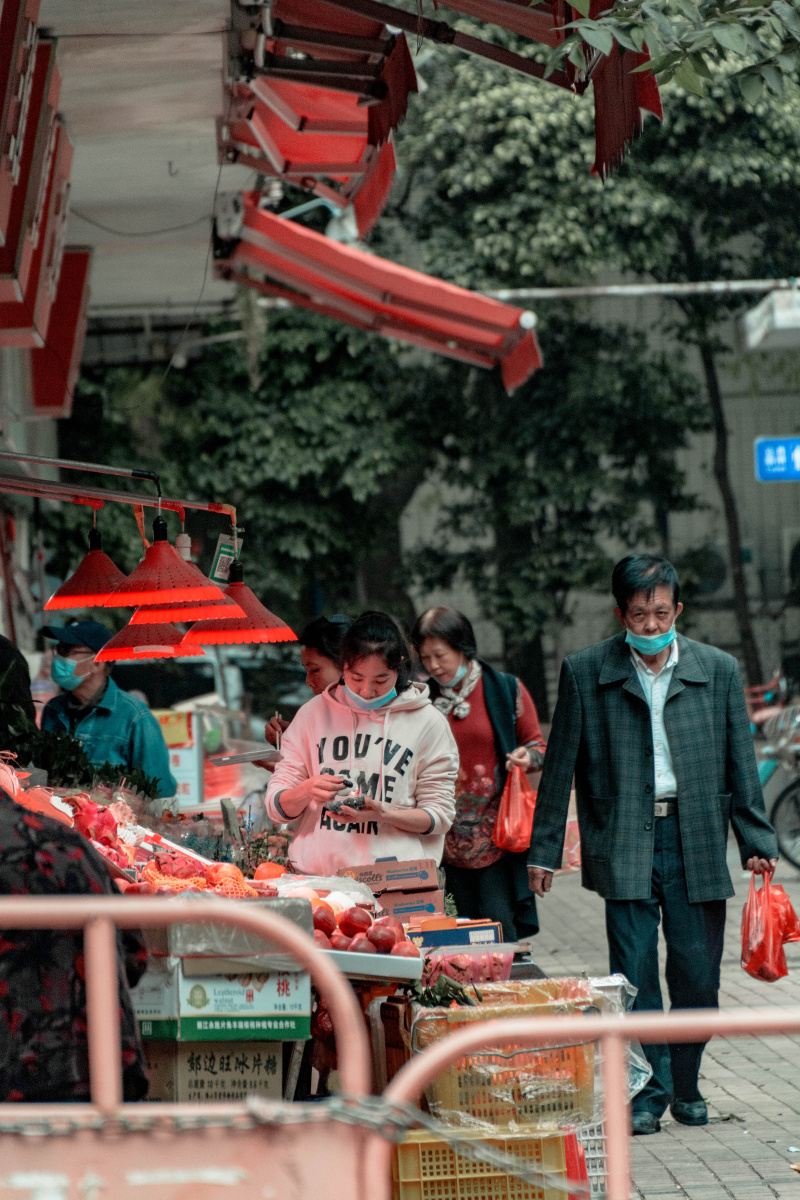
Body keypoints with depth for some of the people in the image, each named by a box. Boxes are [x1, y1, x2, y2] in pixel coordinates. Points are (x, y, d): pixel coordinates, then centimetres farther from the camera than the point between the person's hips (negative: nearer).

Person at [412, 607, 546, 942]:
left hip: (496, 838, -3)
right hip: (451, 841, 3)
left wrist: (527, 757, -14)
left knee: (500, 929, -9)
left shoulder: (506, 689, 1)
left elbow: (538, 746, 7)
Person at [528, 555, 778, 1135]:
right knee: (634, 974, -4)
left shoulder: (718, 669, 5)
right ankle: (648, 1089, 6)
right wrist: (544, 849, 6)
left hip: (697, 842, 1)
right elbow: (561, 765, 6)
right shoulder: (585, 672, 2)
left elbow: (740, 762, 9)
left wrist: (757, 841, 5)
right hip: (623, 844, -1)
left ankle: (686, 1084, 22)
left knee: (698, 974, 4)